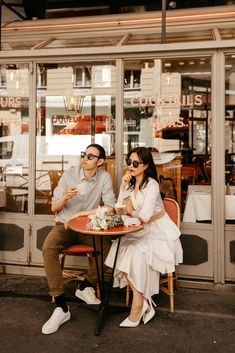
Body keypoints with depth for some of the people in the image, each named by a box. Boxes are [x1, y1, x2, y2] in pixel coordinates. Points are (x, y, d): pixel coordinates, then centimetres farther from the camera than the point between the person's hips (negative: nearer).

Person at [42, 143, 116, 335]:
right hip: (65, 225, -1)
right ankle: (61, 306, -24)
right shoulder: (69, 174, -7)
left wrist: (80, 214, -20)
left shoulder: (104, 177, -5)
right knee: (48, 248, -30)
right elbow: (54, 208, -2)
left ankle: (85, 287, 0)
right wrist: (65, 197, -25)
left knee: (109, 247, -26)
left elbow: (110, 207, -13)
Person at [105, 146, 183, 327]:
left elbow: (145, 216, -27)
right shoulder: (131, 184, 5)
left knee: (136, 254, -28)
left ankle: (137, 308, -11)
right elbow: (120, 211, -3)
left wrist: (131, 211, -8)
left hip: (160, 233, -7)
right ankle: (145, 304, -9)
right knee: (121, 251, -17)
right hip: (142, 232, 7)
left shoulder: (151, 185, -18)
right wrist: (123, 186, -10)